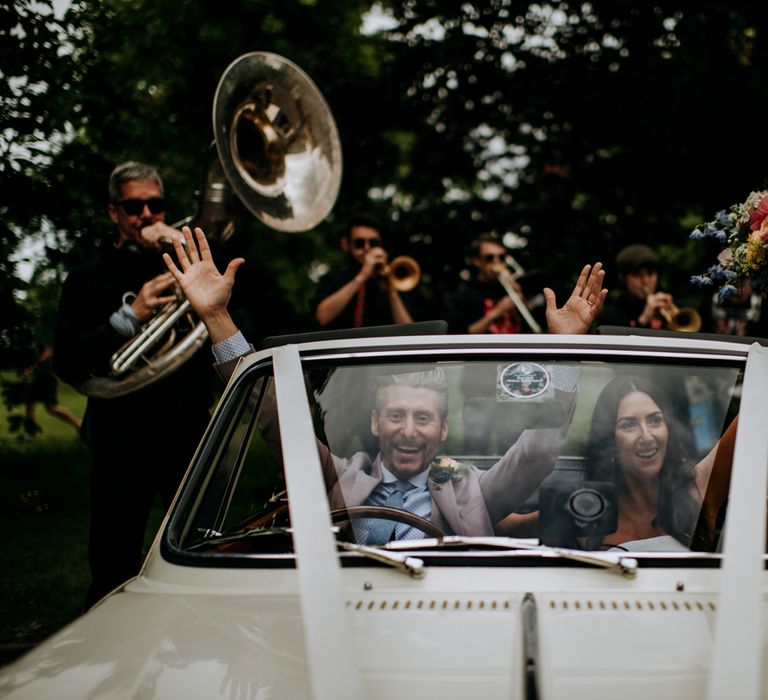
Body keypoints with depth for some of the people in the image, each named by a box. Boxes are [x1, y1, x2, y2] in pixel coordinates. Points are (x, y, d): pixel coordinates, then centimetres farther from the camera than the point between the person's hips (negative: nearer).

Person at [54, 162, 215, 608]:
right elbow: (68, 364, -1)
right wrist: (129, 317, -14)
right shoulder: (90, 281, 9)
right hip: (125, 441, -2)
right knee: (115, 571, -1)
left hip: (191, 432, 2)